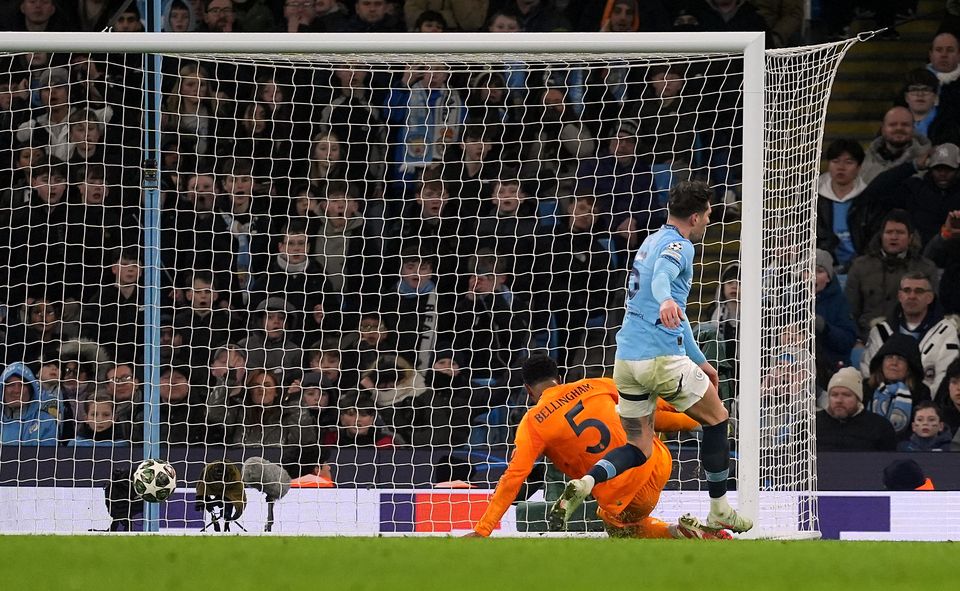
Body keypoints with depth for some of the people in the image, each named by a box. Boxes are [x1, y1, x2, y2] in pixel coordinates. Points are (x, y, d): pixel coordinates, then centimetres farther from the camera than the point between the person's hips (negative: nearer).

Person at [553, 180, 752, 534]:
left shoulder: (652, 242, 22)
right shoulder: (678, 246, -7)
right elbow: (662, 274, -33)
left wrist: (698, 360, 36)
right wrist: (665, 300, -54)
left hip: (627, 359, 8)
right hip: (663, 359, -8)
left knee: (639, 448, 10)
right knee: (716, 419, 13)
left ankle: (584, 484, -17)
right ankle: (720, 513, 20)